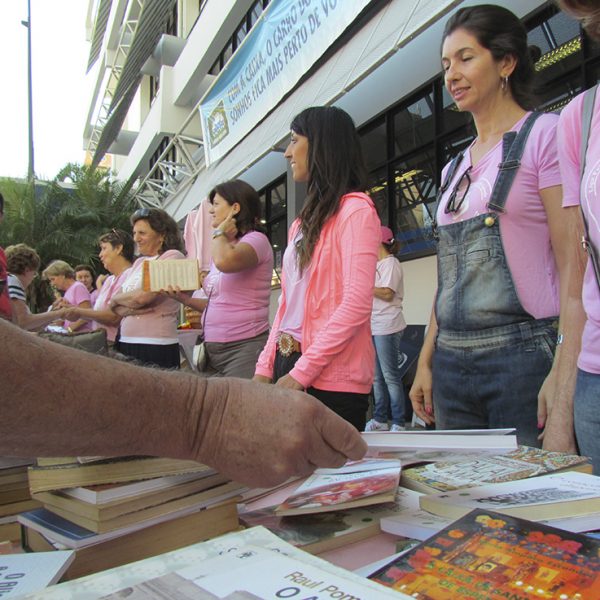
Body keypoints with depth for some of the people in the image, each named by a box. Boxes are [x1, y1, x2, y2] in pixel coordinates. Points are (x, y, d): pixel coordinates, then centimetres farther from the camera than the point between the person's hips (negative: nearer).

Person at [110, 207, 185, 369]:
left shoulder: (173, 256, -5)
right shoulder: (139, 262, 16)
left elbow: (142, 296, -16)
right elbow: (115, 308, 13)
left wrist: (116, 298, 4)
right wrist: (130, 309, -10)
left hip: (156, 345, -6)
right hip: (126, 343, 6)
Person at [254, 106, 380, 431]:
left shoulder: (355, 209, -8)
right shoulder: (304, 220, 16)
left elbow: (356, 305, -18)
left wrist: (301, 373, -17)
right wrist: (266, 366, 7)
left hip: (331, 378, -7)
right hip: (289, 366, 7)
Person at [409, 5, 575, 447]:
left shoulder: (544, 134, -1)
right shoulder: (455, 169, 17)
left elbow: (573, 265, -10)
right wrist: (426, 361, 12)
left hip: (524, 356, -6)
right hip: (452, 360, 6)